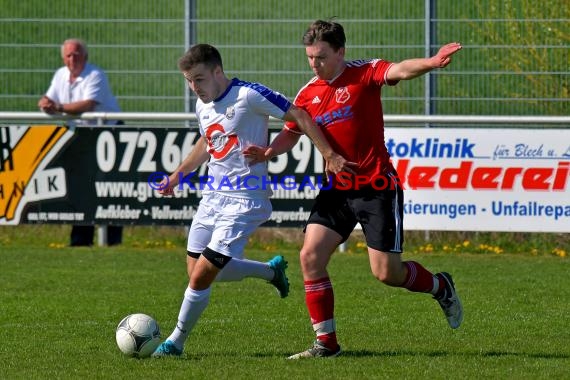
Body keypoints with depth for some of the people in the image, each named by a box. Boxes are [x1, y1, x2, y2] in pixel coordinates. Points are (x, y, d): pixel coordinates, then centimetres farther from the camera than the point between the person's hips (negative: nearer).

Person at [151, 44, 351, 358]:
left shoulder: (248, 96, -18)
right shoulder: (203, 106, 8)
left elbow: (298, 117, -16)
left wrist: (329, 155, -21)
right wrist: (178, 175, 24)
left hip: (244, 200, -9)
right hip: (213, 195, 9)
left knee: (202, 276, -13)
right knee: (196, 272, 10)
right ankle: (272, 270, 29)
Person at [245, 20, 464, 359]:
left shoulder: (364, 74, -11)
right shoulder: (308, 94, 5)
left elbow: (399, 70, -30)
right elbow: (291, 133, 15)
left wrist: (431, 63, -51)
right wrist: (268, 151, -7)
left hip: (377, 188, -5)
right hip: (337, 190, 5)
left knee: (387, 272, -5)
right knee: (311, 256, -9)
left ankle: (440, 286, 27)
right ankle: (326, 343, 1)